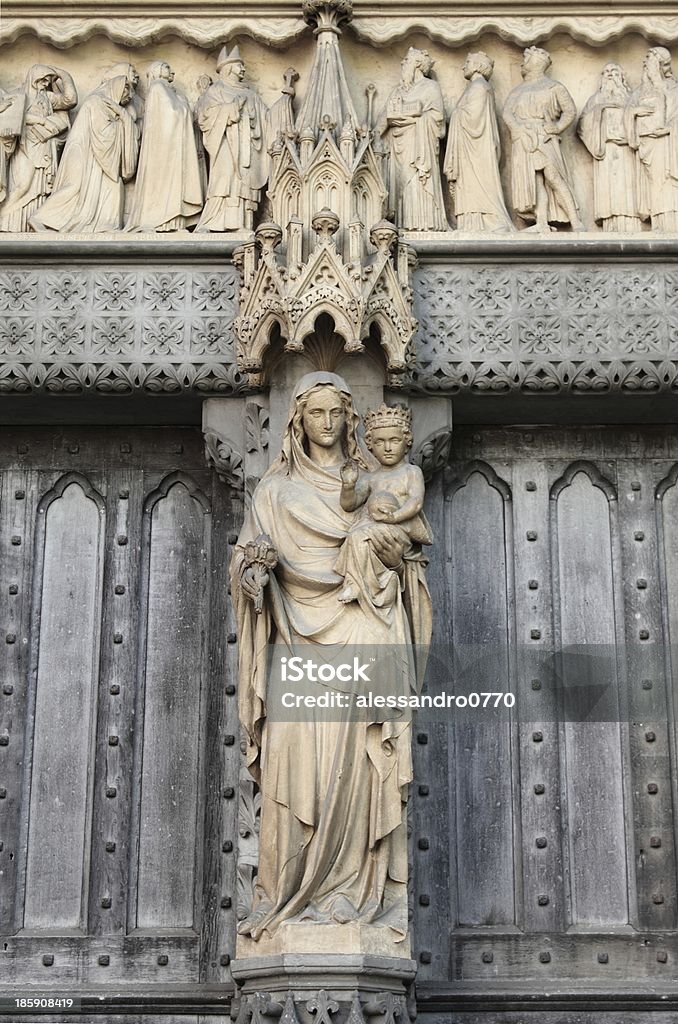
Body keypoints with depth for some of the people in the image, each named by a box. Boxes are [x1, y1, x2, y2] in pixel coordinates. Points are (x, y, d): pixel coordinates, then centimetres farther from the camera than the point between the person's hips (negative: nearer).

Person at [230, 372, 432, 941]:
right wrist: (252, 564, -16)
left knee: (360, 753, -7)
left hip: (362, 632, 1)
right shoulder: (276, 488, 13)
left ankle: (361, 883, -2)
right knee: (299, 753, -9)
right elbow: (248, 553, 8)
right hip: (301, 634, 0)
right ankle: (292, 886, -3)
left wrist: (393, 550, -10)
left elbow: (402, 562, 13)